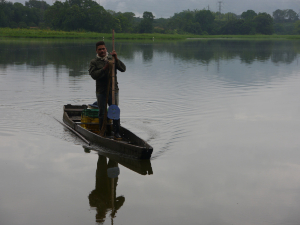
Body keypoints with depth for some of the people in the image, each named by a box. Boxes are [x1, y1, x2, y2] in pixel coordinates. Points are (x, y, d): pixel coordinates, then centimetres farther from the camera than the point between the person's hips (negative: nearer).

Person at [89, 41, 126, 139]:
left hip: (113, 90, 1)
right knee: (102, 113, 5)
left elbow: (123, 69, -5)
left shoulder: (112, 59, 7)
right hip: (101, 91, -1)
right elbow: (94, 75, -14)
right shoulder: (94, 62, 1)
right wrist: (105, 68, -23)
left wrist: (116, 59, -18)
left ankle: (116, 132, 13)